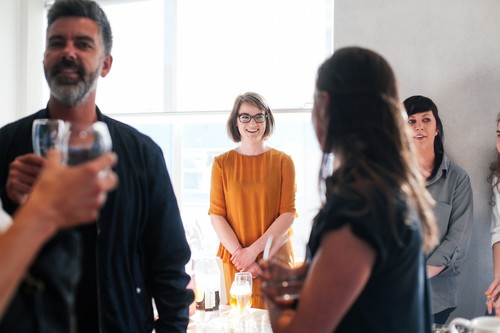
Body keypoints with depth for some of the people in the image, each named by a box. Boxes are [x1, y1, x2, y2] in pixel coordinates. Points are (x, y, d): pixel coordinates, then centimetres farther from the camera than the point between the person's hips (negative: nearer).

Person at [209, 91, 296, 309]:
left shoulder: (283, 161, 2)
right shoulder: (222, 163, 4)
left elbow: (288, 214, -3)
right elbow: (216, 215, -1)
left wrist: (254, 250, -11)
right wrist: (239, 253, -12)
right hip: (235, 260, 0)